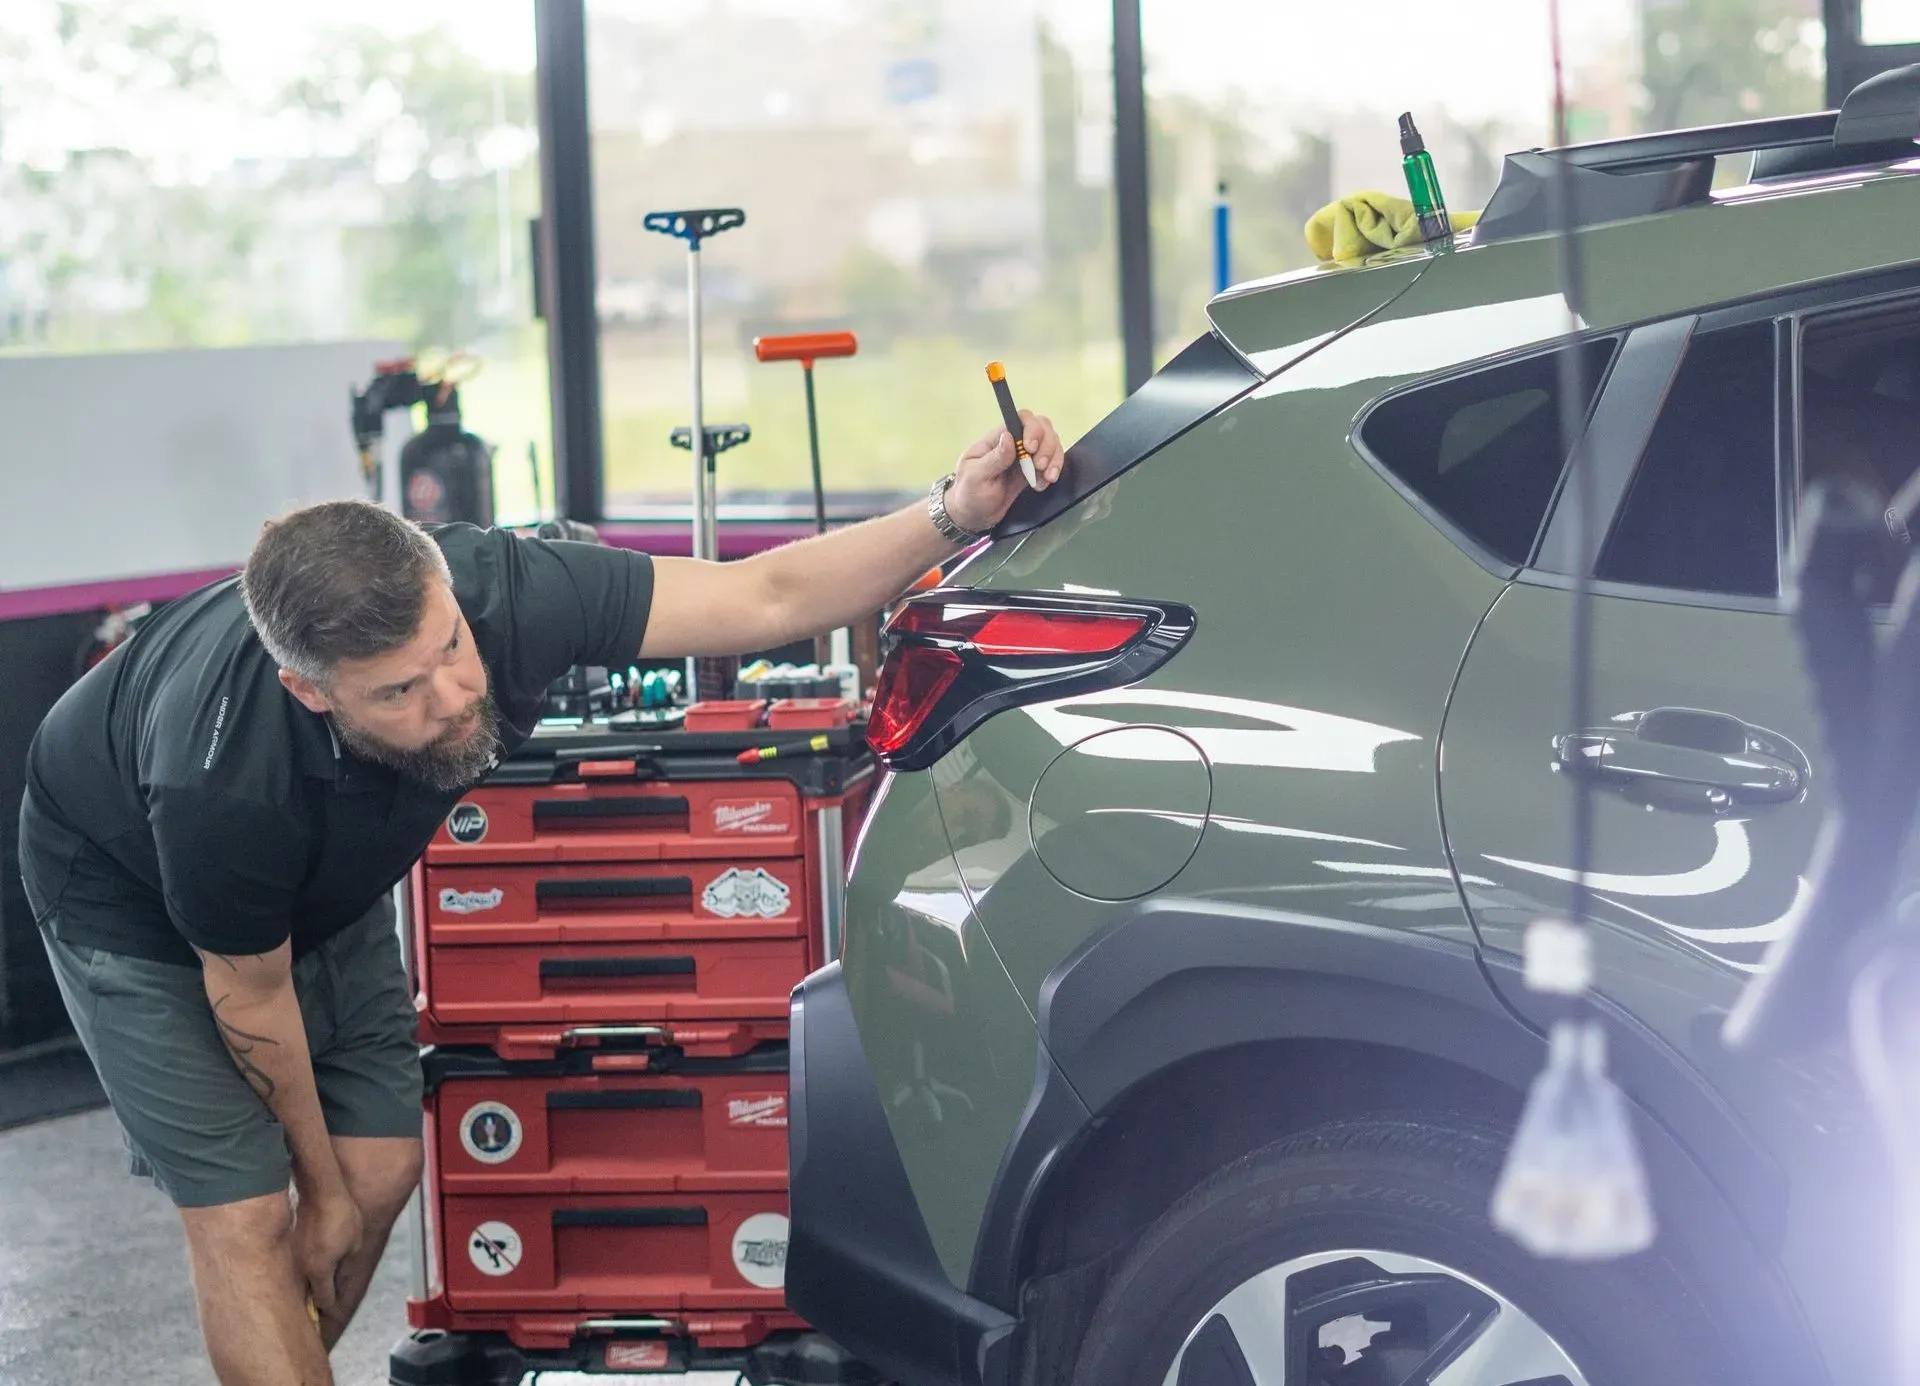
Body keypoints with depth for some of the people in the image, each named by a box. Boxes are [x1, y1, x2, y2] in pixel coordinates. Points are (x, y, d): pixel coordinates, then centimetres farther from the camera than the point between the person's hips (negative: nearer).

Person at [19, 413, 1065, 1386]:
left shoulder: (497, 591, -36)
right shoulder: (222, 784, -44)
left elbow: (766, 596, -28)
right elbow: (249, 993, -24)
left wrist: (954, 514, -42)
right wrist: (319, 1180, -9)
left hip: (325, 883, 5)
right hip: (131, 897, -5)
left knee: (383, 1166, 3)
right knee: (247, 1214, -11)